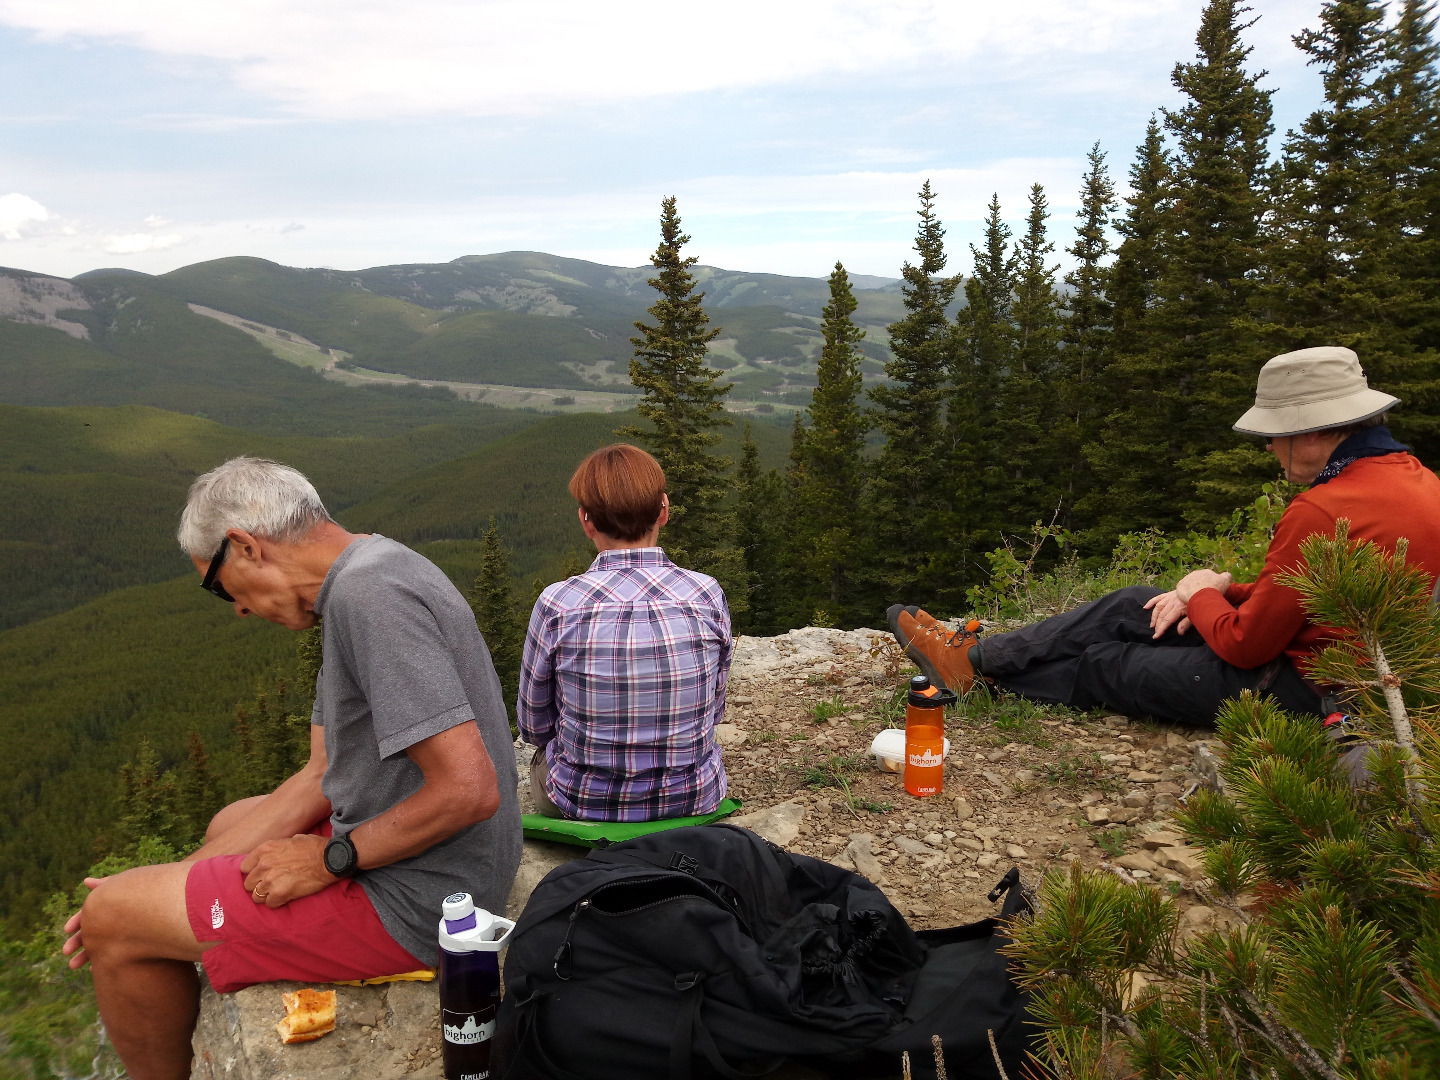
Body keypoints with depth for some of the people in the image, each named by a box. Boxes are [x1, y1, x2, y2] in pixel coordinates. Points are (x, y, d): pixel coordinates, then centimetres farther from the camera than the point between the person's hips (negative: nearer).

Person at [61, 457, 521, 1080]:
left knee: (110, 921, 0)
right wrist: (170, 882, 9)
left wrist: (329, 858, -17)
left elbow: (470, 788, -30)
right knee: (230, 822, 32)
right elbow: (324, 774, 11)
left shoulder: (370, 595, -24)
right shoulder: (357, 583, 10)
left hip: (410, 901, -10)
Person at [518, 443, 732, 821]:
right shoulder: (708, 595, -14)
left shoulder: (557, 605, -19)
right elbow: (713, 710, 1)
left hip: (584, 802, -1)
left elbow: (534, 727, -4)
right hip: (694, 799, 1)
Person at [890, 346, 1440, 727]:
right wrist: (1222, 592, 2)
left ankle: (975, 666, 22)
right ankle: (977, 655, 12)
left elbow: (1243, 644, -21)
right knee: (1130, 607, 8)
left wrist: (1202, 593, -1)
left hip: (1298, 692, -9)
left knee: (1103, 666, 4)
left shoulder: (1321, 512, -28)